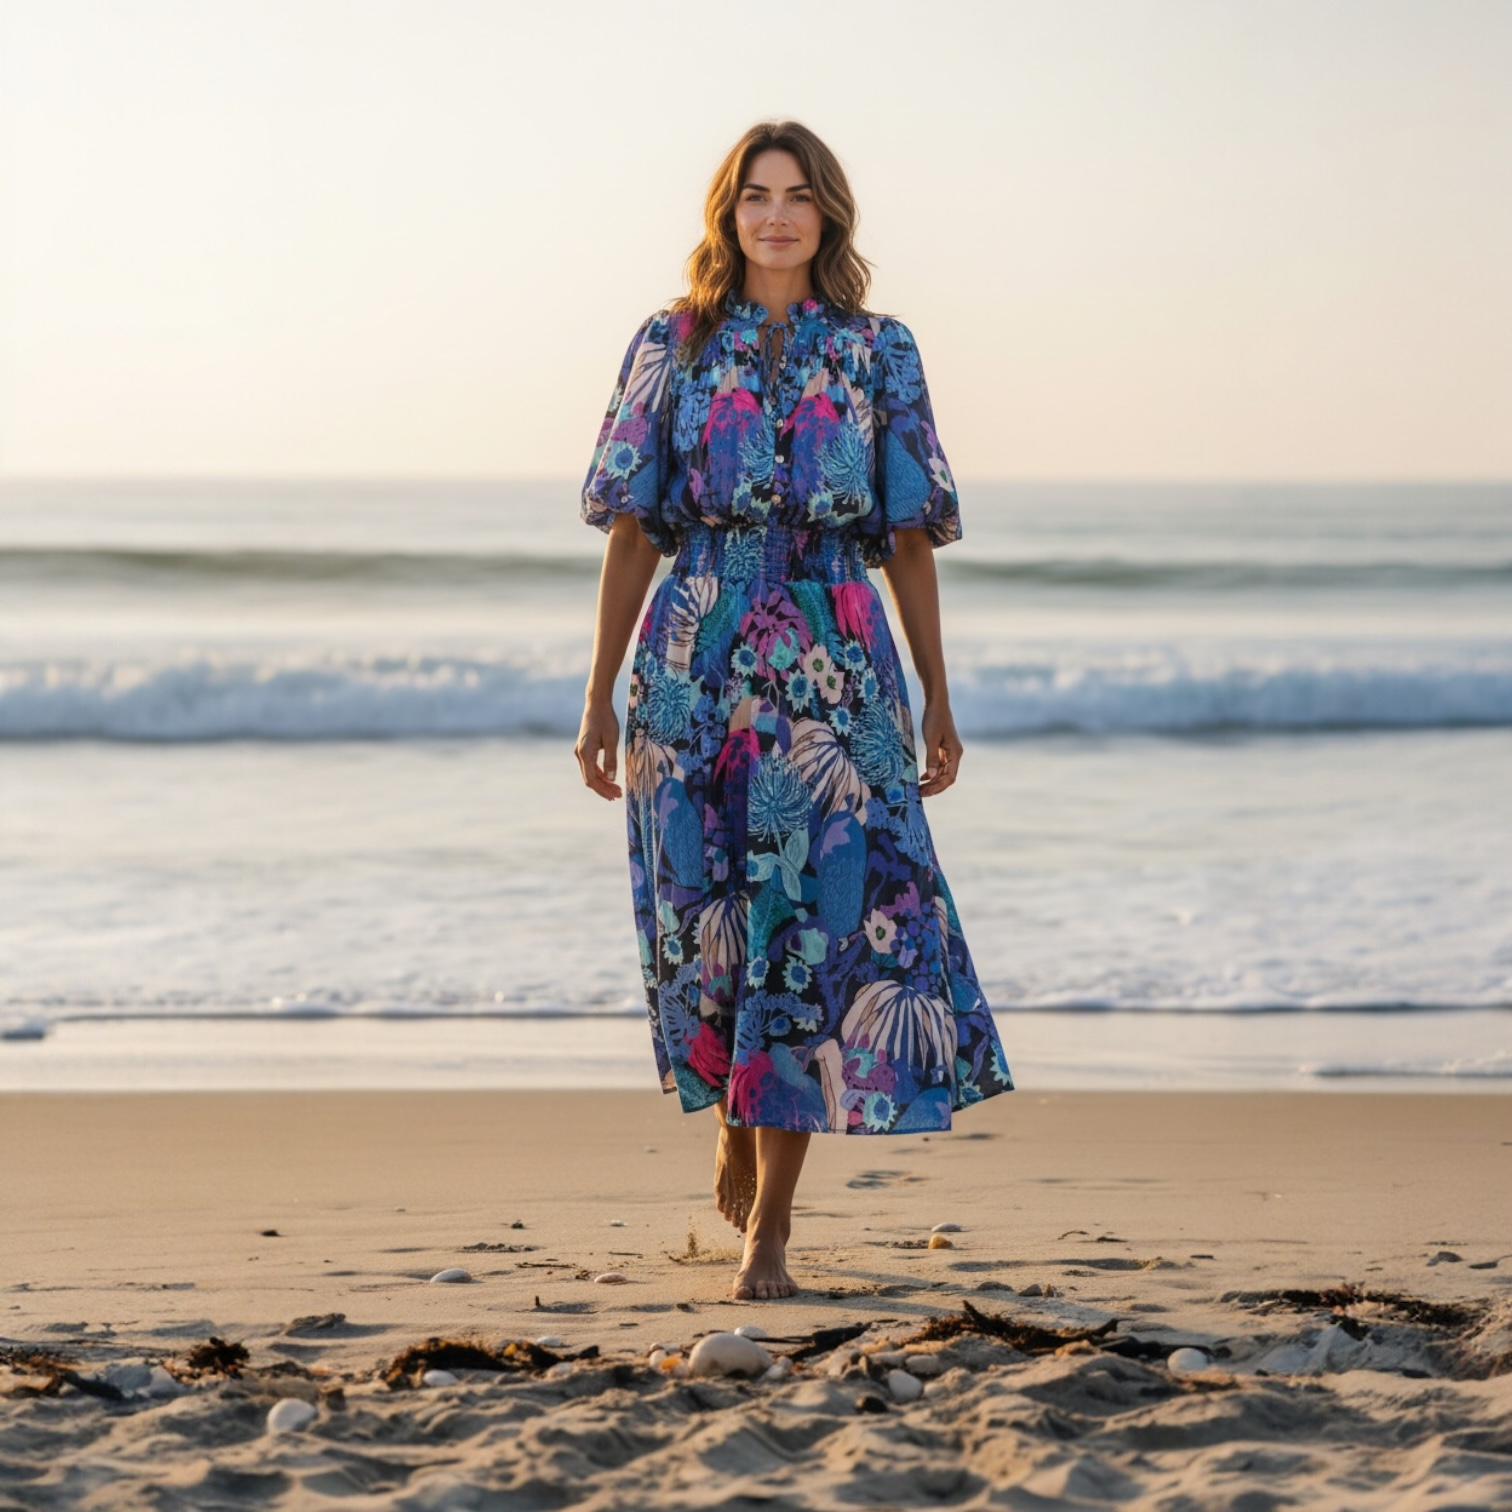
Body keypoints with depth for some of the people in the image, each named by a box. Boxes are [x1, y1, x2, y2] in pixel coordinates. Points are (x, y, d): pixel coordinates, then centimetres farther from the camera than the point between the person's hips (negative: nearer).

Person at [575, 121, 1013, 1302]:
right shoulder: (673, 347, 7)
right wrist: (602, 697, 3)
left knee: (815, 919, -7)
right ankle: (737, 1140, 35)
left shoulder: (879, 354, 8)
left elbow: (910, 539, 8)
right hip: (696, 661, 1)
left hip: (837, 666, 0)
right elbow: (634, 531, 6)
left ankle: (769, 1224, -3)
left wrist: (937, 700, 5)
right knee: (709, 917, 5)